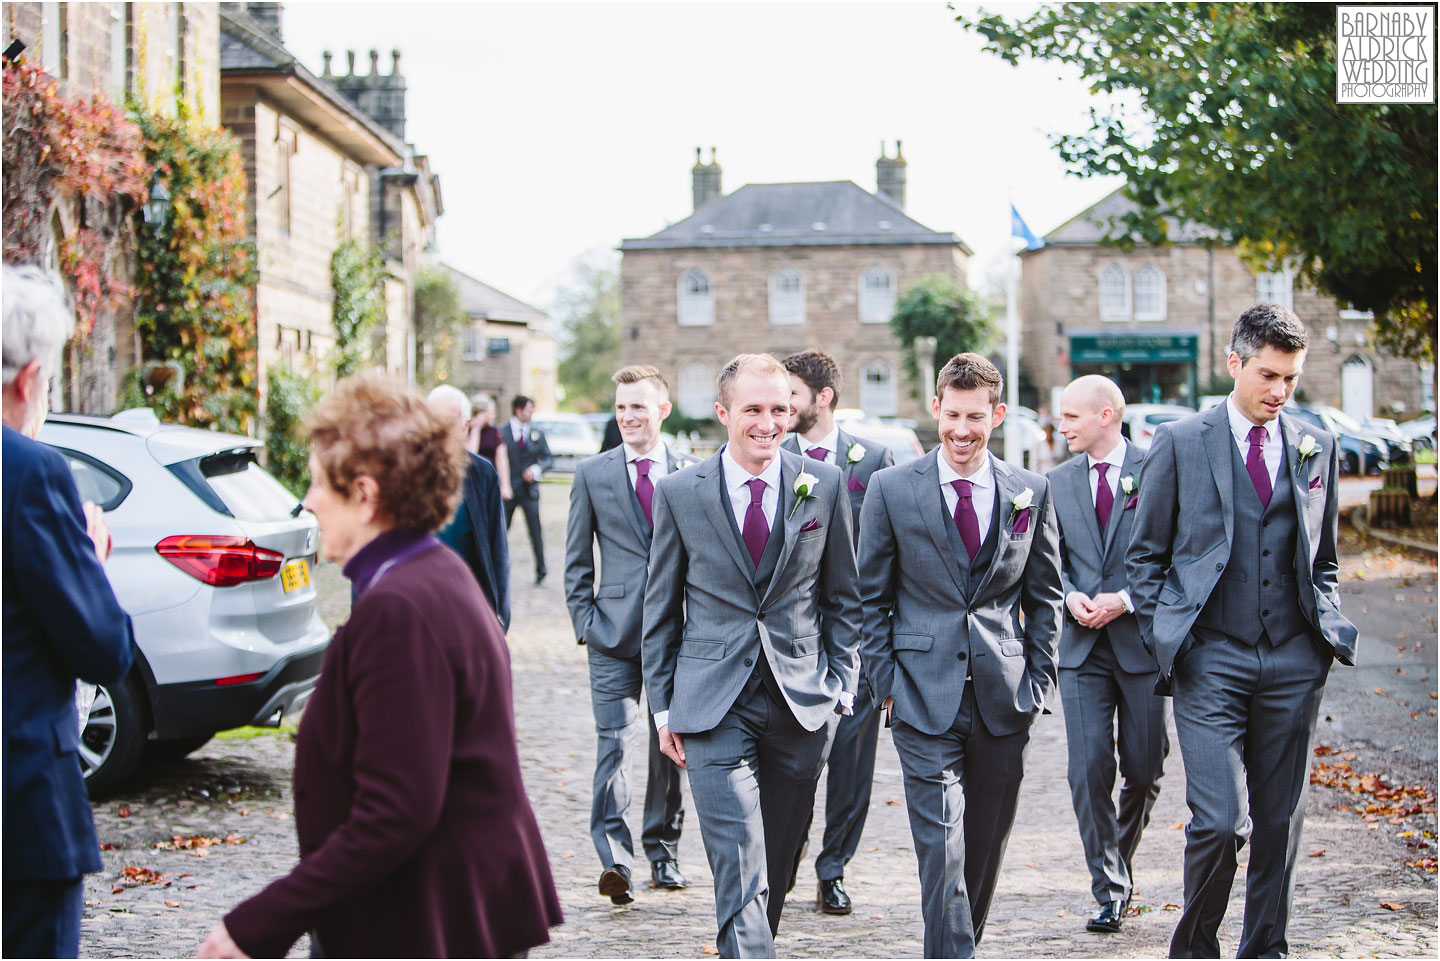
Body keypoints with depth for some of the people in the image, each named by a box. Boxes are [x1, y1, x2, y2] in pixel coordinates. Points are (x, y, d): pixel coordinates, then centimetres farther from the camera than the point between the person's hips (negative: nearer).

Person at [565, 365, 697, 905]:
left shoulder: (692, 473, 5)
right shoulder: (592, 474, 6)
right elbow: (577, 561, 9)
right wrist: (585, 622, 0)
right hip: (614, 633, -1)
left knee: (670, 746, 8)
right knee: (614, 743, -10)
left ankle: (663, 851, 22)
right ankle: (614, 860, -15)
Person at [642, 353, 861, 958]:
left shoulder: (824, 486, 3)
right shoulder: (678, 493, 0)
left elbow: (842, 597, 11)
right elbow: (661, 609, 7)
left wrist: (841, 686, 6)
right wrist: (664, 707, 4)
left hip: (802, 703, 2)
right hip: (714, 705, -2)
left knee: (777, 861, 12)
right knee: (739, 869, -11)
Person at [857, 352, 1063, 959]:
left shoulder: (1031, 493, 6)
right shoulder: (890, 489, 0)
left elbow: (1044, 596, 12)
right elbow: (872, 597, 4)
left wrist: (1038, 681, 5)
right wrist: (887, 682, -1)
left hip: (1004, 701, 3)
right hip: (925, 698, -3)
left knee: (987, 845, 11)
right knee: (941, 846, -9)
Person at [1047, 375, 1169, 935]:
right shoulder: (1058, 482, 10)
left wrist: (1125, 600, -15)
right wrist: (1070, 596, -8)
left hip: (1143, 641, -2)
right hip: (1083, 647, 2)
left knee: (1144, 770, 7)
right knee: (1089, 770, -7)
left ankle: (1121, 861, 33)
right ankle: (1110, 890, 2)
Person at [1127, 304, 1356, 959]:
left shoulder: (1317, 450, 11)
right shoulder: (1179, 443, 2)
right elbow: (1145, 554, 6)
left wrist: (1331, 626, 6)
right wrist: (1166, 639, -1)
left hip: (1293, 661, 3)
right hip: (1211, 660, -3)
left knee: (1279, 823, 7)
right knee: (1219, 820, -10)